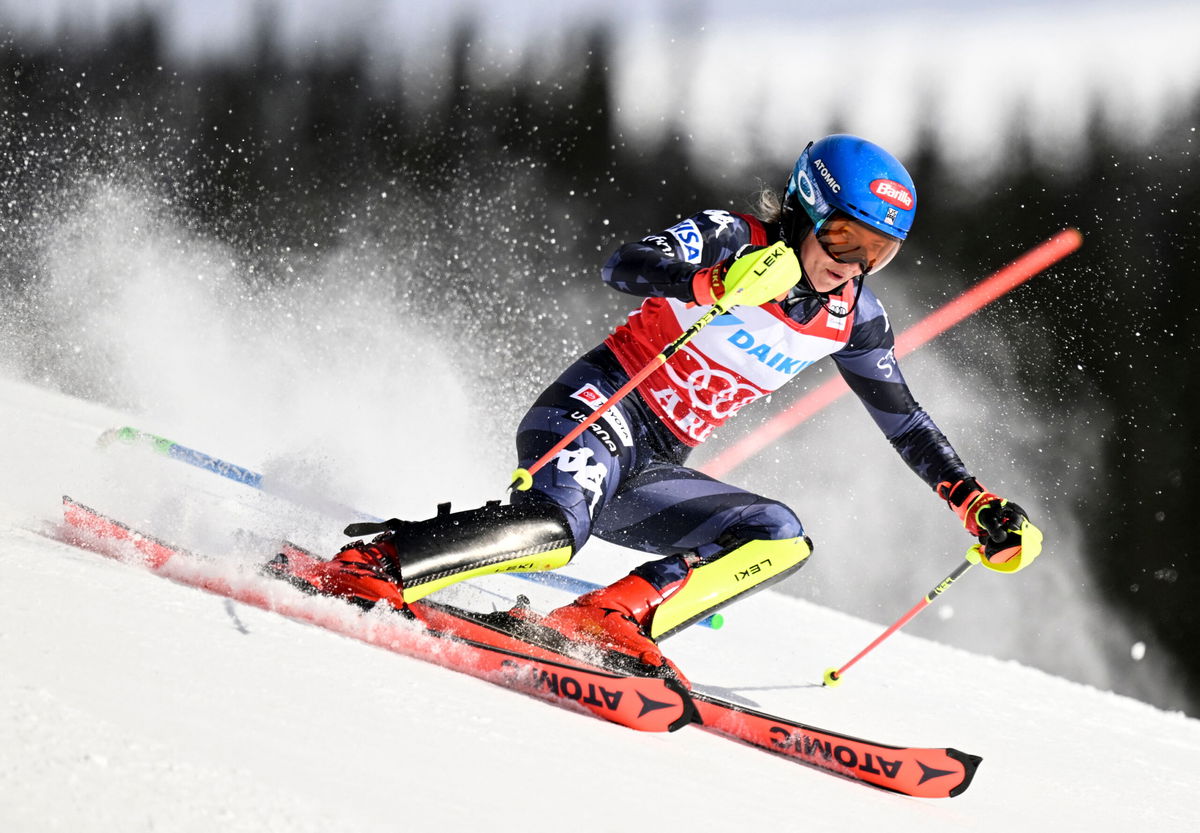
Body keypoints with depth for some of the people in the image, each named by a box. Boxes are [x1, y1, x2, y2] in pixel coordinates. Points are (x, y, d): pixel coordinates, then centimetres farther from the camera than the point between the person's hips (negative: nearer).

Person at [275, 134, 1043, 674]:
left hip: (652, 473, 7)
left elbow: (905, 420, 20)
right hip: (593, 420, -7)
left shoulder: (852, 315, 9)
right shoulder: (731, 239, -9)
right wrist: (717, 283, -43)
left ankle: (613, 618, -23)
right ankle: (364, 567, -26)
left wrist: (979, 505, 13)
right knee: (557, 525, -35)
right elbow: (623, 267, -26)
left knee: (781, 539, -13)